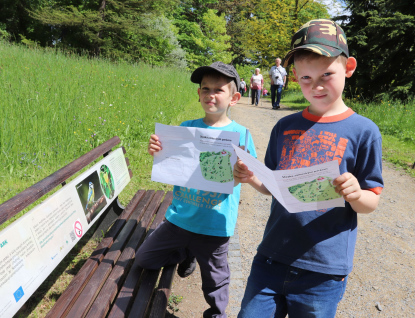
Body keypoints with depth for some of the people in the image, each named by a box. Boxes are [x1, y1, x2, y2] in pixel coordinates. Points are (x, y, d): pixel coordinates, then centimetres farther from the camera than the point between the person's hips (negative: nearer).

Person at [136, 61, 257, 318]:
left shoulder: (239, 134, -7)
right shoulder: (186, 128, 1)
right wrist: (158, 154, -16)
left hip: (215, 226, -3)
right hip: (179, 217, 3)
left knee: (214, 281, 13)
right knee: (144, 259, 12)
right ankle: (187, 253, 35)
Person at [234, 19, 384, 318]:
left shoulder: (363, 131, -7)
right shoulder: (285, 126, 4)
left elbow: (372, 203, -4)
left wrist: (356, 194, -25)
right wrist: (253, 179, -9)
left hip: (324, 271, -3)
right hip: (271, 258, 3)